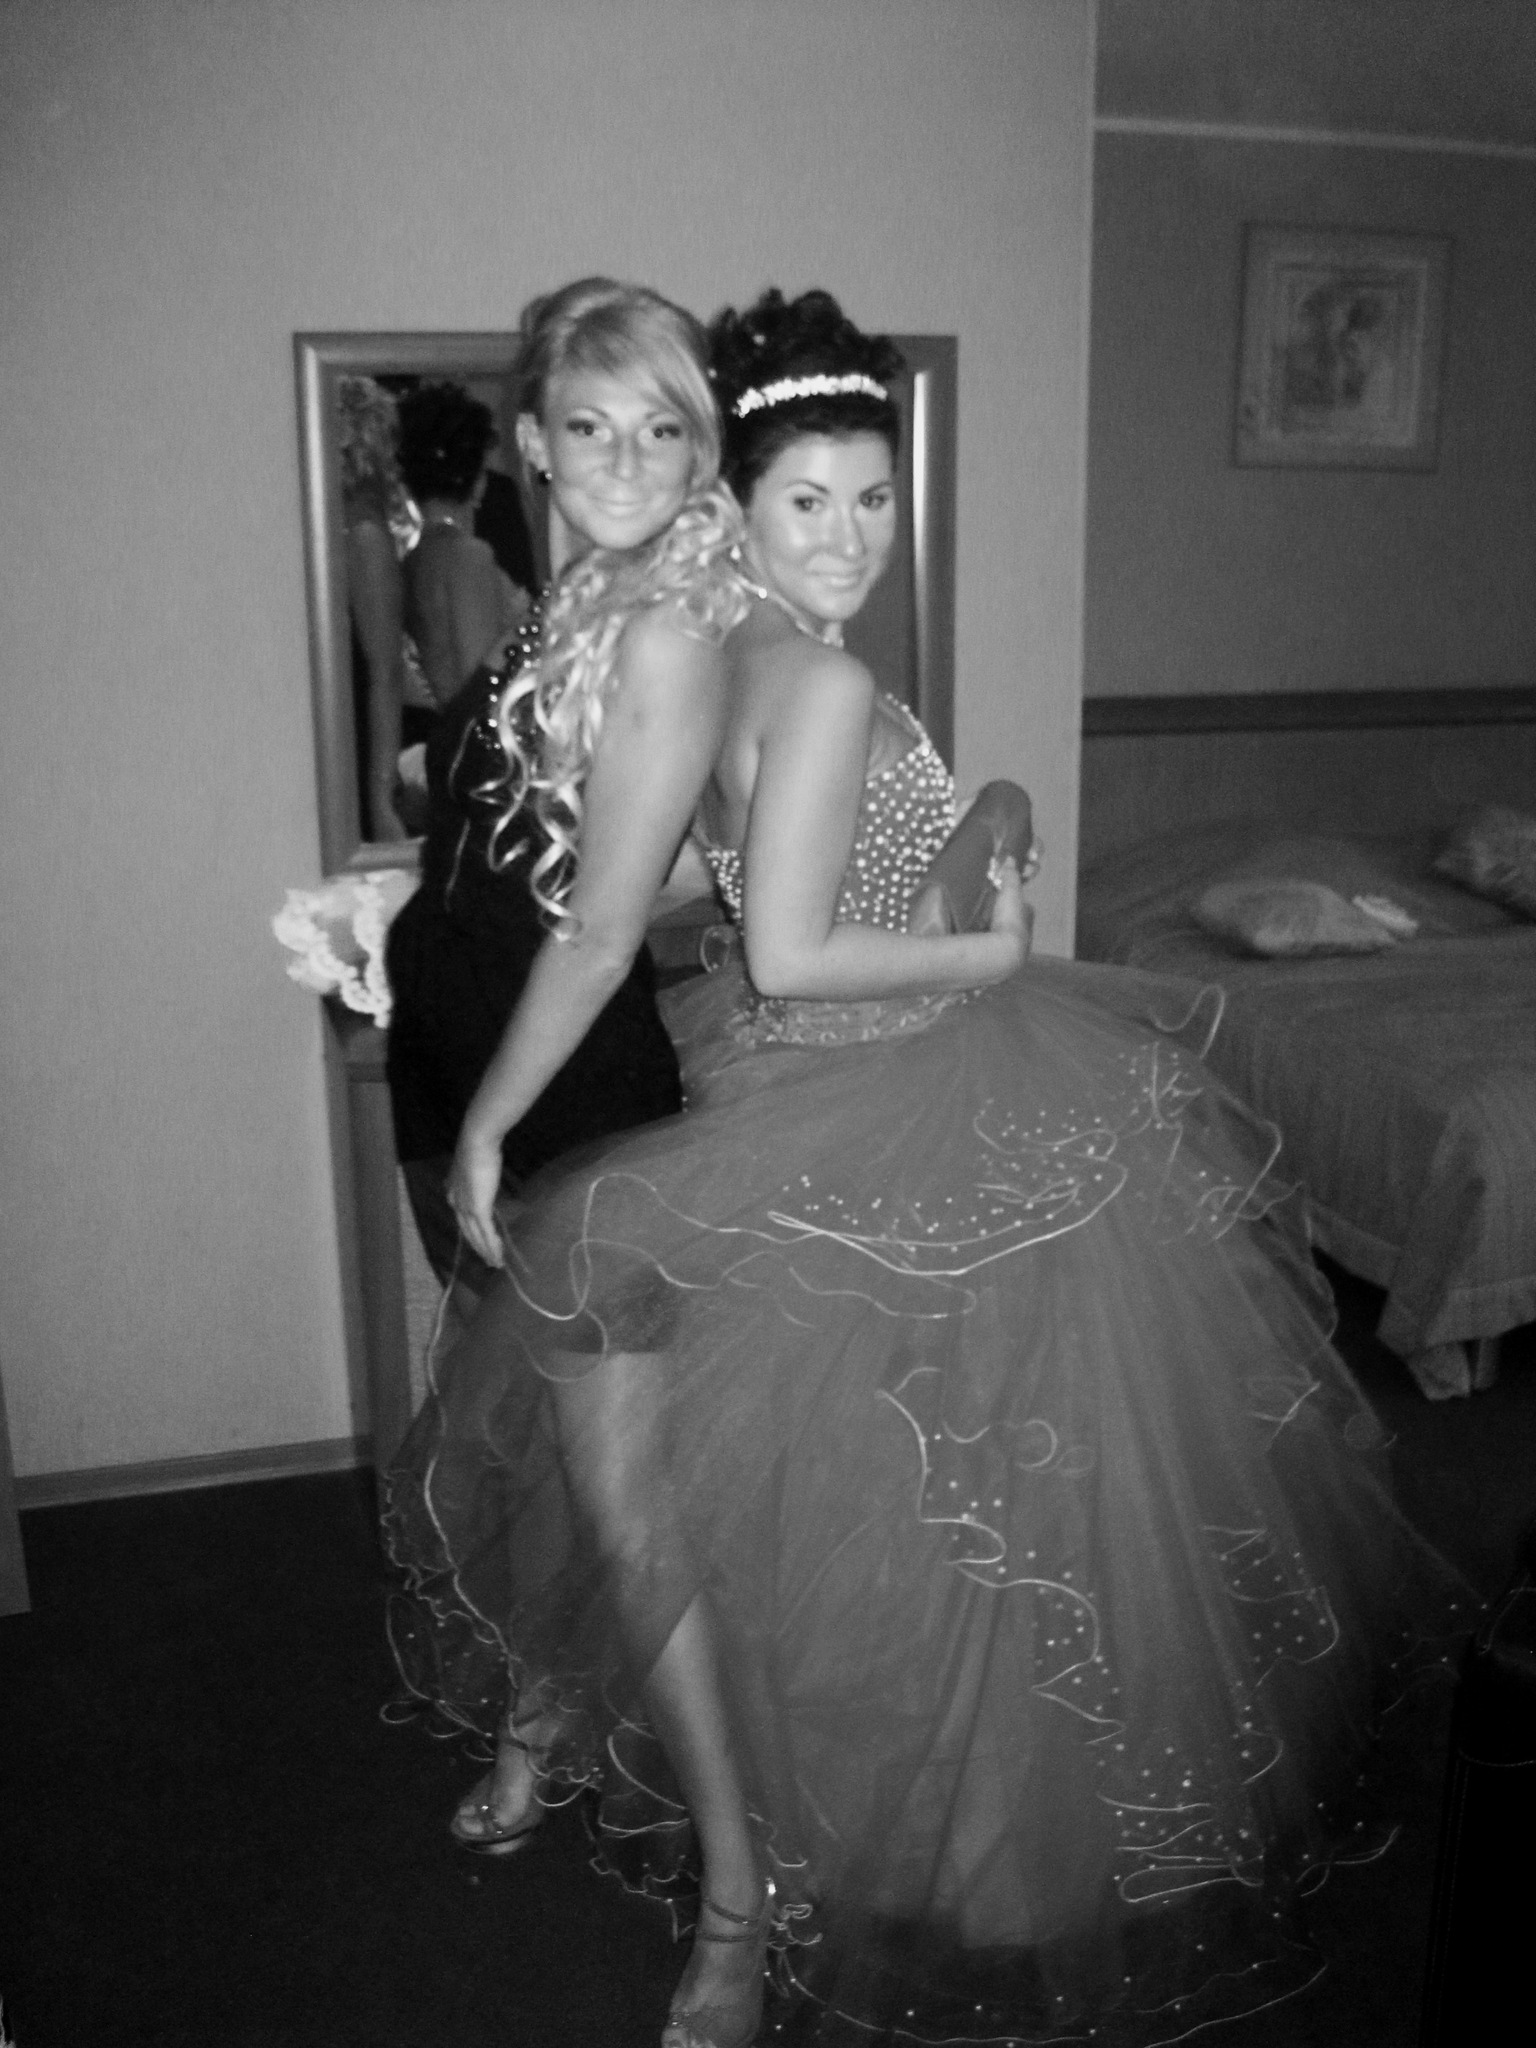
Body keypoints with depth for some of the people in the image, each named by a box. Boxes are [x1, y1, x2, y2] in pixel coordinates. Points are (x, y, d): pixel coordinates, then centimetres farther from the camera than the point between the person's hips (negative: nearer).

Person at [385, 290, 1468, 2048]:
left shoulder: (728, 661, 7)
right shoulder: (825, 684, -21)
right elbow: (791, 957, -24)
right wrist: (989, 952, -12)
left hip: (804, 1121, 9)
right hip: (877, 1144, -9)